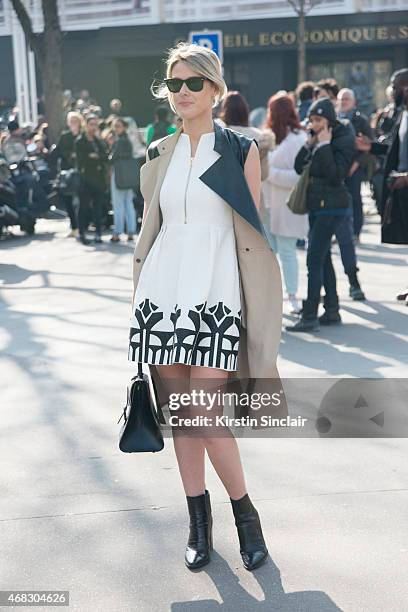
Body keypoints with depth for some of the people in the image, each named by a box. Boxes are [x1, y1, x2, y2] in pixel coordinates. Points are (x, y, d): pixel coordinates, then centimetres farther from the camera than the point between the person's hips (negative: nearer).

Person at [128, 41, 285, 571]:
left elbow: (254, 232, 1)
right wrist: (141, 293, 13)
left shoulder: (241, 150, 3)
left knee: (206, 414, -11)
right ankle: (198, 519, 21)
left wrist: (256, 305, -4)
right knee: (178, 410, 6)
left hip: (215, 294, -4)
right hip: (163, 289, 4)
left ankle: (244, 512, 12)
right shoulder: (159, 155, 13)